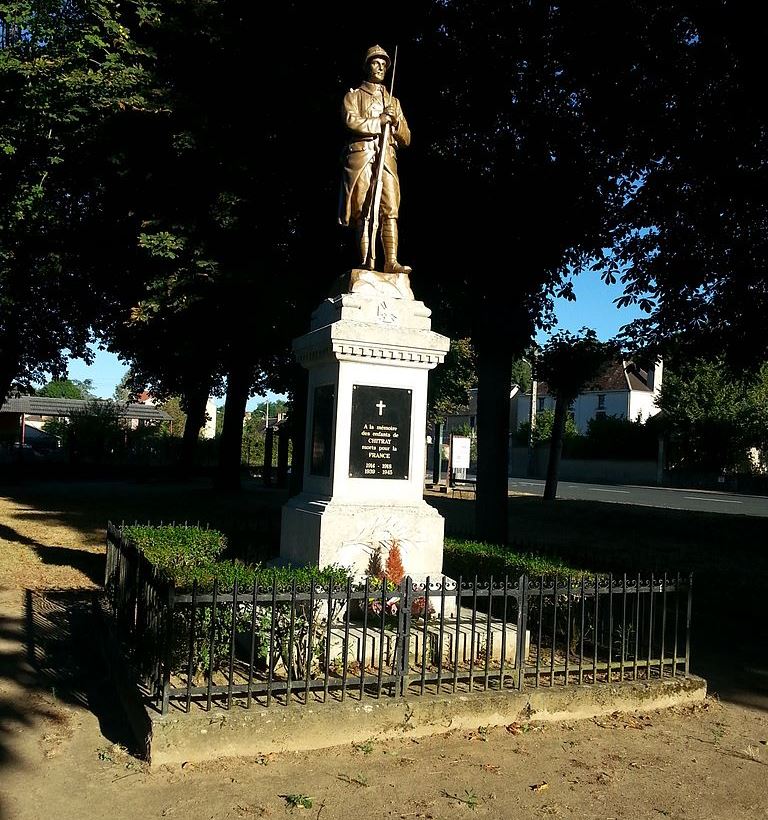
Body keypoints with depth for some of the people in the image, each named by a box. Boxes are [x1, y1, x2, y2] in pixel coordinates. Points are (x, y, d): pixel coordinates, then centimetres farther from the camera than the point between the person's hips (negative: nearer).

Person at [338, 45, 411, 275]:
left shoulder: (393, 102, 29)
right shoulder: (354, 95, 19)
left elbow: (406, 138, 21)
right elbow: (350, 120, -3)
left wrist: (395, 121, 3)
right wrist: (380, 121, -2)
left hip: (387, 158, 3)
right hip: (361, 154, -2)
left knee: (390, 210, -13)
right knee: (363, 211, -10)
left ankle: (391, 262, -22)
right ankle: (366, 262, -14)